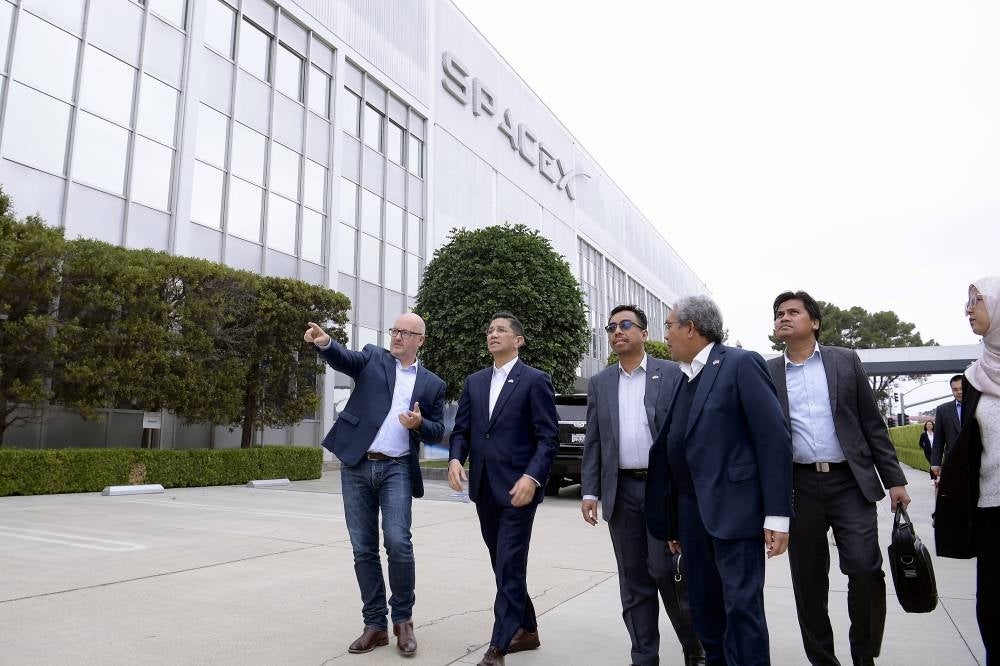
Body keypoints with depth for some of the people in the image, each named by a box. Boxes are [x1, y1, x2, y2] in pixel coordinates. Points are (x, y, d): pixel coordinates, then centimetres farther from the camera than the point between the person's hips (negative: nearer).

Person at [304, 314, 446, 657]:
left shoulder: (433, 383, 10)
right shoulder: (373, 358, 8)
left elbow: (438, 432, 10)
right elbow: (344, 359, -12)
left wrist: (419, 425, -12)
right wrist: (325, 342, -34)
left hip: (397, 469, -1)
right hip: (356, 466, 1)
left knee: (398, 543, -13)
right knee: (364, 549, 6)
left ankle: (403, 619, 8)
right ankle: (375, 625, 19)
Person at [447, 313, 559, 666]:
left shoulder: (535, 381, -4)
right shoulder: (474, 382, 13)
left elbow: (548, 438, -10)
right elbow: (461, 430, 11)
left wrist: (531, 477, -23)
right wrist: (456, 459, -9)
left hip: (518, 487, -6)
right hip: (484, 488, 6)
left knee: (509, 567, -5)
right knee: (503, 565, 16)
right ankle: (526, 631, 32)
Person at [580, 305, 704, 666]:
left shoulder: (672, 374, 0)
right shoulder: (599, 384, 10)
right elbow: (593, 442, 9)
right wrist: (590, 491, 2)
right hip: (621, 491, 3)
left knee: (667, 572, 0)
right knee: (634, 581, 9)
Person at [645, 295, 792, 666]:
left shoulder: (741, 364, -7)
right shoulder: (684, 380, 15)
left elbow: (774, 439, -13)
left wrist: (777, 515, -17)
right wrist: (674, 522, 16)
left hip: (734, 508, -7)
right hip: (692, 512, 8)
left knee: (742, 607, -3)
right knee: (704, 608, 15)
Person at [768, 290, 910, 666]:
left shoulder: (845, 361, 5)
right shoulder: (768, 373, 5)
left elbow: (872, 423, 6)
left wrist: (894, 479, 2)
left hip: (850, 481, -1)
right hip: (799, 487, 1)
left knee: (865, 567, -8)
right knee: (808, 581, 7)